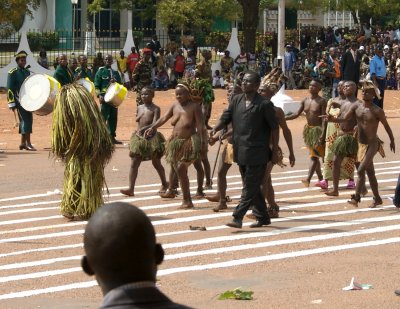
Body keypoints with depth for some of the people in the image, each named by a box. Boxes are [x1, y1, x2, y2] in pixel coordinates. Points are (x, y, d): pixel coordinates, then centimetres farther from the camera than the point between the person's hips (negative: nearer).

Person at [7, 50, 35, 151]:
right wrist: (12, 104, -14)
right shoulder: (12, 73, -7)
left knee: (29, 120, 8)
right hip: (19, 101, -7)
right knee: (25, 120, -12)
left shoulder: (27, 72, 14)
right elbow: (9, 89, -10)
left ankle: (23, 143, 17)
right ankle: (28, 144, -13)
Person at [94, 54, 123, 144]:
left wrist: (115, 82, -4)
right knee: (103, 117, -9)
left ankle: (112, 136, 13)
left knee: (113, 118, 7)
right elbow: (96, 86, -3)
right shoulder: (100, 72, 2)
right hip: (105, 97, -5)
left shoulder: (115, 73, 16)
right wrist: (99, 95, -18)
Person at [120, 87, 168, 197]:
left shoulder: (155, 109, -9)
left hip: (151, 137, -5)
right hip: (139, 138, 5)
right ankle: (131, 189, -11)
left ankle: (164, 184, 32)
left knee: (156, 163, 11)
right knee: (134, 164, -6)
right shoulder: (139, 108, 9)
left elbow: (155, 124, -21)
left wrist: (144, 129, -35)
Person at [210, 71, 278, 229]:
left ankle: (237, 218, -9)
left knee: (250, 188, -6)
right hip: (240, 151, 7)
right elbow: (225, 118, 8)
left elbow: (274, 128, -5)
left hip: (257, 152, -7)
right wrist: (215, 129, -13)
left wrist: (274, 152, -6)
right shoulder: (236, 100, 8)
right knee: (252, 187, 15)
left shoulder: (264, 104, -9)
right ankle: (263, 217, 25)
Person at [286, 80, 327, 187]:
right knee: (313, 155, 12)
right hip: (308, 129, 7)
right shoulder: (305, 101, 8)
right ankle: (320, 178, 21)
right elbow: (297, 114, 6)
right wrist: (283, 118, -7)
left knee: (314, 155, -12)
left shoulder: (321, 101, -10)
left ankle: (308, 179, -21)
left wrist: (323, 133, -22)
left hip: (318, 130, -7)